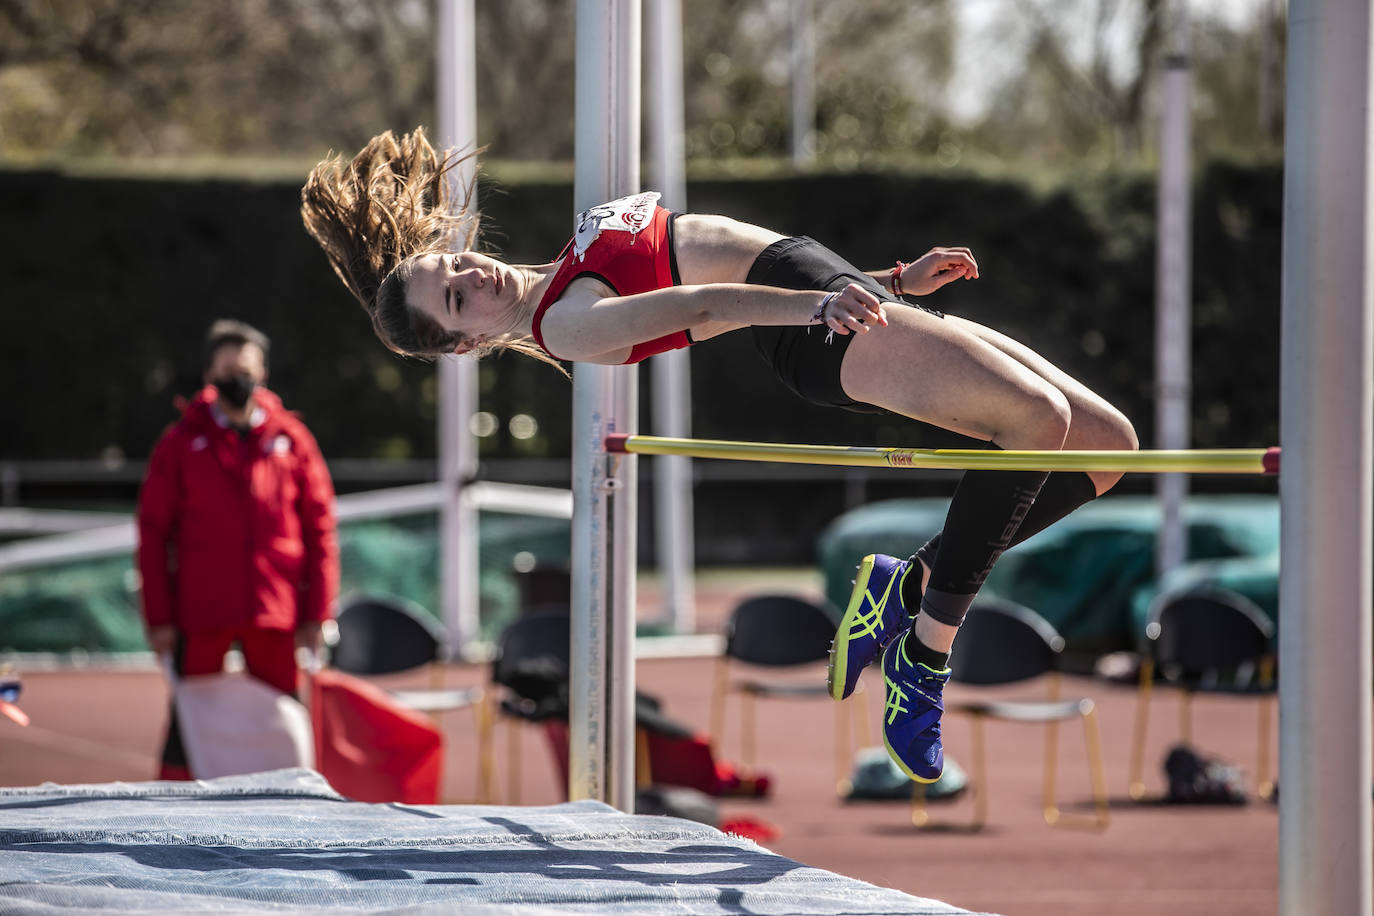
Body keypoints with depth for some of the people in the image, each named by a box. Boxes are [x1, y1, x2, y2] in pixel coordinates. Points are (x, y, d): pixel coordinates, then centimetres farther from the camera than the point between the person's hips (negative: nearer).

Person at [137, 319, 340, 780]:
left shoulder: (291, 440, 5)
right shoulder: (182, 442, 3)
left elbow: (319, 529, 6)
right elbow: (153, 532, 3)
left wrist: (316, 612, 0)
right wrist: (158, 617, -3)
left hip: (276, 618, 1)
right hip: (201, 617, -1)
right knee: (191, 724, 1)